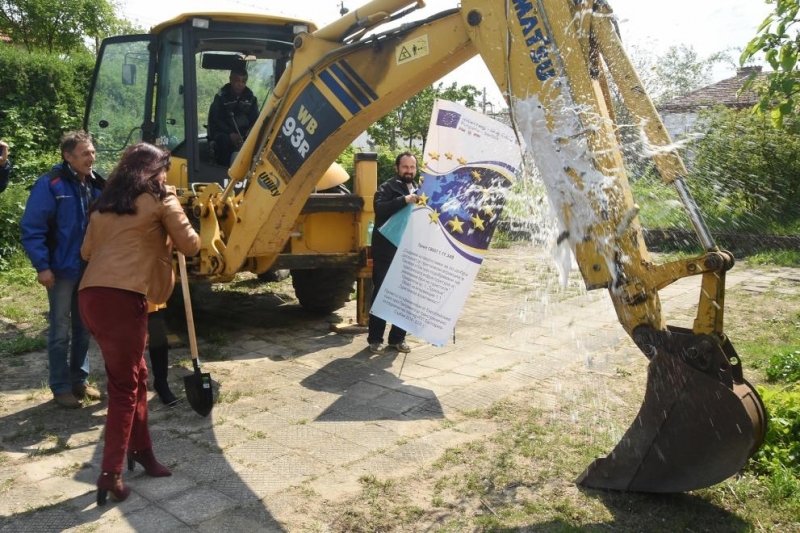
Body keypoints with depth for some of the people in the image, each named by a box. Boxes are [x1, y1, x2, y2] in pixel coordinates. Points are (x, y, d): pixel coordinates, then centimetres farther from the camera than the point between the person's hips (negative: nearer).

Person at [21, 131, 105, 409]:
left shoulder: (97, 184, 4)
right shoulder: (50, 184, -13)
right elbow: (31, 229, -13)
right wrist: (42, 266, -18)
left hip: (91, 269, 6)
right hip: (62, 270, -5)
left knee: (84, 327, 14)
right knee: (61, 330, 4)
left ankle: (79, 379, 28)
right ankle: (61, 387, 15)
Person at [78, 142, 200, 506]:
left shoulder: (106, 202, 22)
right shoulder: (161, 197, 6)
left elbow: (87, 250, 24)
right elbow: (190, 245, 7)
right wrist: (166, 238, 26)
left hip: (91, 294, 7)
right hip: (123, 297, -7)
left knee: (134, 373, 18)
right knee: (124, 385, 0)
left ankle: (141, 452, 27)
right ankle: (110, 474, -2)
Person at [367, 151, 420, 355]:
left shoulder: (420, 191, 16)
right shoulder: (387, 188, -4)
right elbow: (379, 208, -23)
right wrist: (404, 200, -31)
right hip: (386, 252, -5)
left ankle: (398, 337, 19)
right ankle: (375, 339, 9)